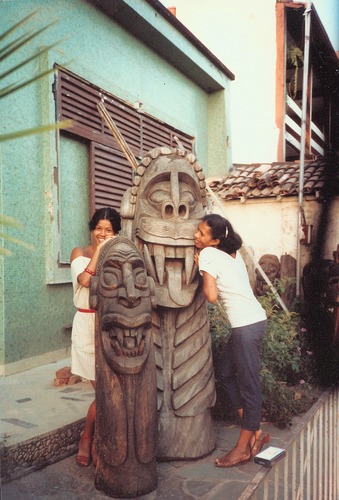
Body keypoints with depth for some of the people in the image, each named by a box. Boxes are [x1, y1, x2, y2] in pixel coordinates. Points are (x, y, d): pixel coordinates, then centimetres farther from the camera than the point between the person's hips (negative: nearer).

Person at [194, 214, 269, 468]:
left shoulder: (208, 254, -11)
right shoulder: (233, 252, 13)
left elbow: (211, 295, -18)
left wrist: (200, 267, -4)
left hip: (247, 325, -10)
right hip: (252, 320, 10)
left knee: (249, 385, 1)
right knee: (226, 374, 17)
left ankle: (243, 448, 14)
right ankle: (255, 432, 24)